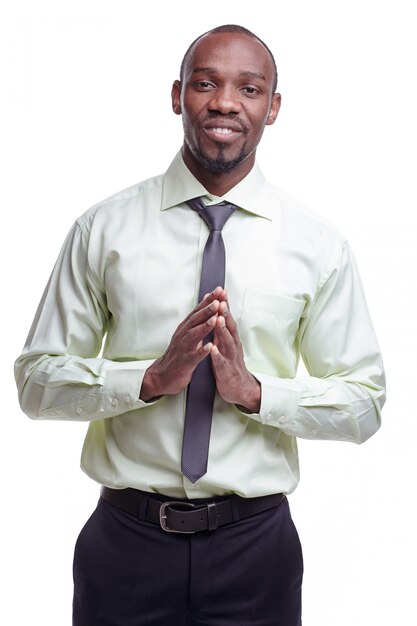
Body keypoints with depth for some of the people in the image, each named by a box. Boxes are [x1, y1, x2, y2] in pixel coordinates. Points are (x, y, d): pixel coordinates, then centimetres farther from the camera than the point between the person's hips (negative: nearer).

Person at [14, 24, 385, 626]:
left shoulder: (318, 245, -2)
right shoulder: (104, 229, -3)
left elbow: (364, 403, 0)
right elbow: (37, 381, -3)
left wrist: (254, 390, -16)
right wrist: (151, 378, -18)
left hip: (256, 545, 1)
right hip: (126, 539, 0)